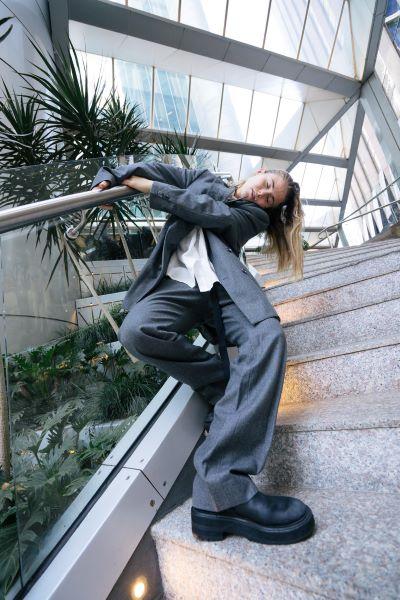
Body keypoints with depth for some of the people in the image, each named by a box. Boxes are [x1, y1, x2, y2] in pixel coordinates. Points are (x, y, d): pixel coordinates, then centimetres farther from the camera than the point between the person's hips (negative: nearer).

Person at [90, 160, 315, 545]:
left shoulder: (254, 215, 21)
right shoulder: (204, 179, 30)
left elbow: (207, 211, 4)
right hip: (176, 286, 1)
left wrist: (137, 184, 6)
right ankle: (232, 391, -15)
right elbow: (153, 170, 23)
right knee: (137, 331, -32)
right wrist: (111, 177, 1)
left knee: (268, 336, -31)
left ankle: (220, 487, -37)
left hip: (223, 288, 0)